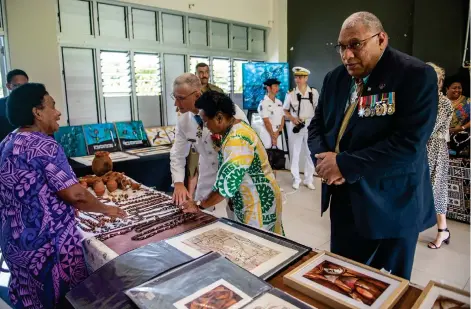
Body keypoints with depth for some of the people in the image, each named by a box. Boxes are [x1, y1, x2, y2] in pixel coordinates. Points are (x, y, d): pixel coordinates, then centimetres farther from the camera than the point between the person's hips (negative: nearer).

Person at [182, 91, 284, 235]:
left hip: (259, 204, -9)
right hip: (251, 201, 9)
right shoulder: (235, 129, 4)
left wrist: (199, 205, -18)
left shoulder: (238, 140, -27)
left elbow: (227, 183, -29)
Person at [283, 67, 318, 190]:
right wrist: (293, 119, -11)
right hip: (295, 126, -1)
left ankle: (309, 179, 21)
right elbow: (285, 111, 5)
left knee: (310, 153, 8)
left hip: (310, 126, 1)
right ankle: (296, 179, 21)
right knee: (295, 152, 8)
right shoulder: (291, 94, -3)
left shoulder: (314, 92, -1)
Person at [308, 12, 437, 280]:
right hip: (343, 201, 6)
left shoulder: (417, 75, -13)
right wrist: (323, 158, -12)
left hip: (391, 207, -5)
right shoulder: (335, 78, 7)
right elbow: (317, 125, 9)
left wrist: (345, 165, -21)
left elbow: (409, 143, -23)